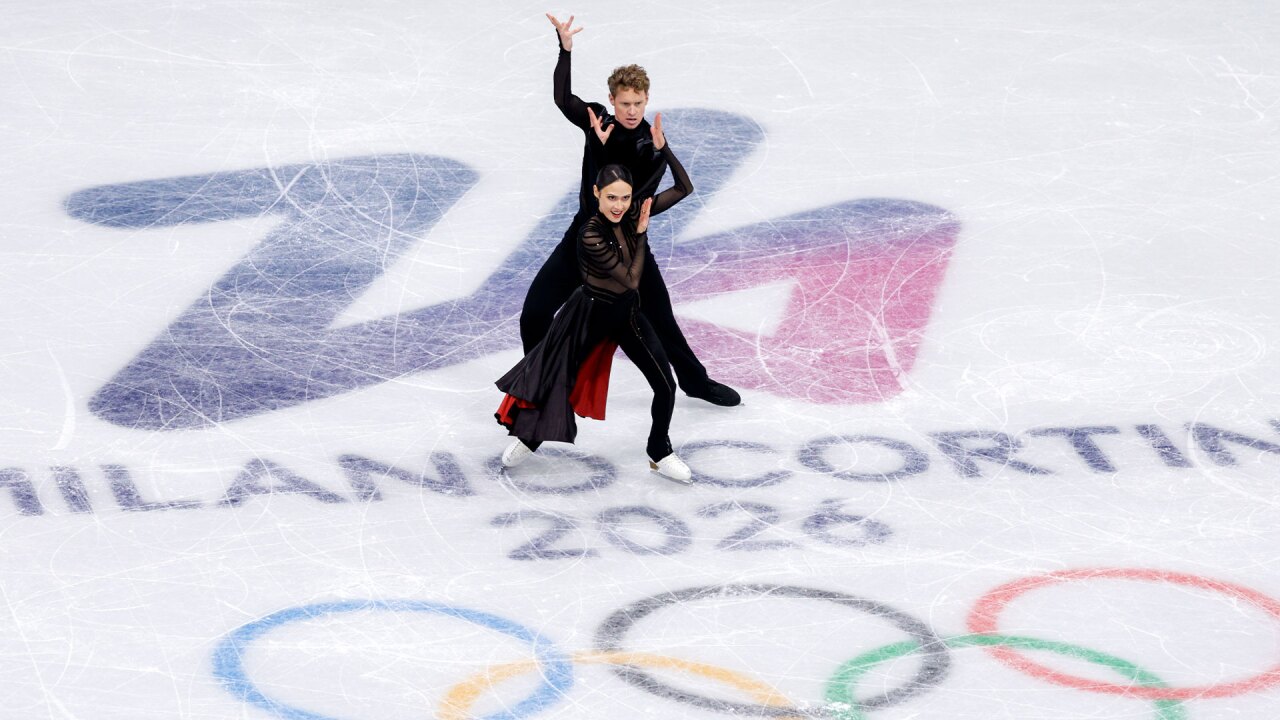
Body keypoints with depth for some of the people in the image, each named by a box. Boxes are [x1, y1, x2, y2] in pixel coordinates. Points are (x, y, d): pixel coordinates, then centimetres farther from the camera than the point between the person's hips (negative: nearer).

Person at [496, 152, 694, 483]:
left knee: (665, 385, -2)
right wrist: (640, 234, -21)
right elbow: (631, 280, -26)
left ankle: (660, 454, 20)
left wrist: (662, 147, -18)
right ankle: (527, 437, 39)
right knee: (556, 379, 12)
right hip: (588, 315, -5)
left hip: (627, 313, 5)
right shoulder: (591, 235, -29)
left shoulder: (633, 214, -12)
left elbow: (684, 188, -8)